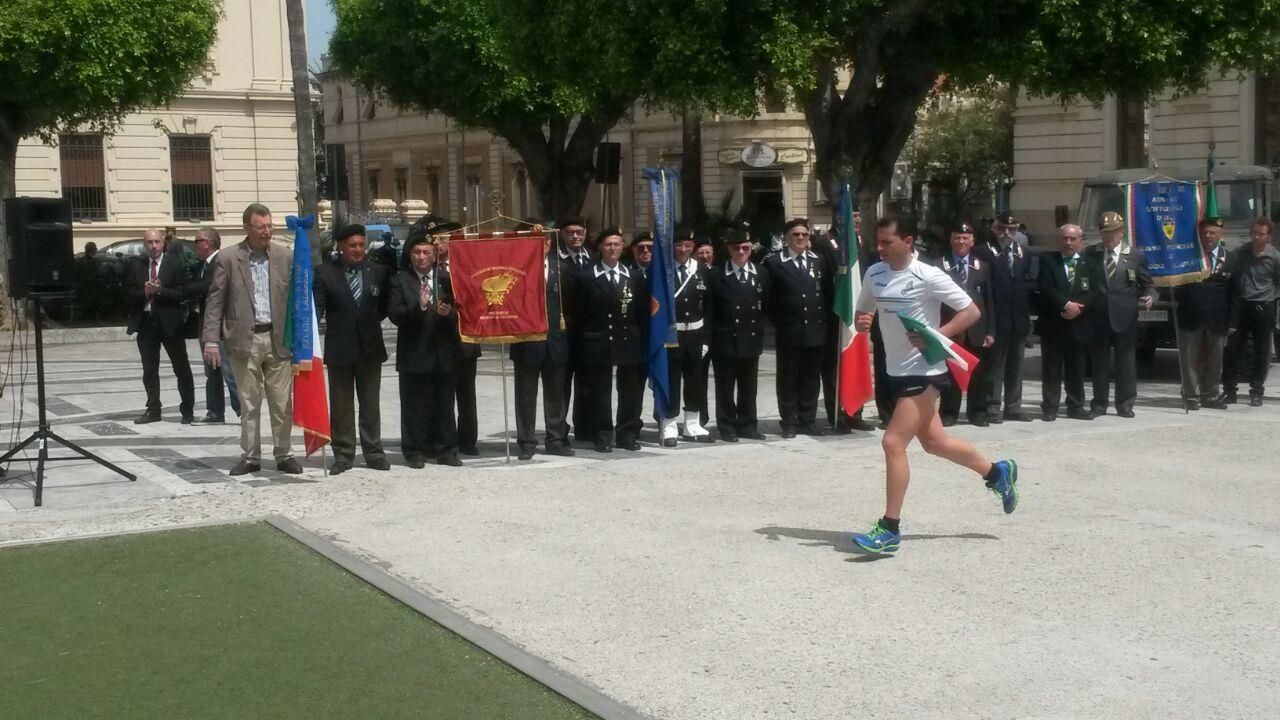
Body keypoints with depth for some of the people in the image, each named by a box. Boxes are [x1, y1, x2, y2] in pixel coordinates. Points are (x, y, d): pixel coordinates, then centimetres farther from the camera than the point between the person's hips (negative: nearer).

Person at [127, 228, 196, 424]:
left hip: (169, 322, -4)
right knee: (149, 370, 9)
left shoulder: (175, 264, -3)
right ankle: (153, 410, 18)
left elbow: (181, 294, -9)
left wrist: (160, 290, -19)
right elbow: (131, 294, 5)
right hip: (146, 322, 4)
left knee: (182, 368, 2)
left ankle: (187, 410, 9)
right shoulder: (137, 266, 8)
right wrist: (145, 292, -14)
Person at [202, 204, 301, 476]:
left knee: (283, 404, 5)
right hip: (245, 340, -1)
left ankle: (284, 455, 16)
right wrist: (212, 341, -7)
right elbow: (215, 301, -1)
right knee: (249, 404, 7)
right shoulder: (228, 259, -1)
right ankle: (250, 457, 16)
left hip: (278, 338, 1)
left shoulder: (285, 257, 4)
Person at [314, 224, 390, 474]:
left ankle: (373, 452, 16)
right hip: (339, 349, -1)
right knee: (341, 406, 5)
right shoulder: (325, 273, -2)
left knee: (370, 404, 8)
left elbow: (385, 304, 13)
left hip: (370, 348, 1)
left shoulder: (378, 271, 4)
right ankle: (343, 454, 12)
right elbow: (316, 308, -7)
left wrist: (372, 320, 1)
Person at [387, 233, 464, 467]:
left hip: (445, 353, 2)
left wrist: (449, 312, -13)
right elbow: (395, 315, -8)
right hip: (414, 354, -2)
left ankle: (446, 450, 14)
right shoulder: (400, 281, 2)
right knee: (414, 407, 2)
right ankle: (414, 452, 9)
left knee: (445, 405, 7)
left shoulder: (447, 279, 10)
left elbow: (460, 311, 9)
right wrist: (419, 307, -23)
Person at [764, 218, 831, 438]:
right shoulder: (775, 263, -3)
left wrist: (824, 319, 4)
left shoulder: (818, 261, 10)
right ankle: (789, 422, 10)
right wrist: (778, 322, -4)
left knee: (811, 378, 8)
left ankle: (808, 421, 16)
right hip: (789, 331, -3)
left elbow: (827, 293, 12)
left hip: (815, 330, 4)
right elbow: (769, 297, -1)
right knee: (788, 378, 3)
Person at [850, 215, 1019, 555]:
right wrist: (861, 323, -7)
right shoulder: (874, 274, 4)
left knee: (893, 442, -14)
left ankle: (889, 529, -6)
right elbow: (863, 313, 17)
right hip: (898, 370, 8)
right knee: (933, 441, 17)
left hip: (924, 370, -8)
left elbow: (971, 311, -12)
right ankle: (997, 471, 40)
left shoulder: (927, 276, -15)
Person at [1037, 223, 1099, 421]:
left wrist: (1078, 307, -15)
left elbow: (1095, 292, 0)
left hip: (1079, 325, 2)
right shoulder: (1048, 261, 3)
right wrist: (1066, 304, -19)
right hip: (1053, 324, -2)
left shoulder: (1089, 264, 9)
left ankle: (1076, 407, 17)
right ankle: (1050, 408, 6)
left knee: (1077, 369, 8)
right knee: (1051, 368, 1)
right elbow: (1045, 288, -9)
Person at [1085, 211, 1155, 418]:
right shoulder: (1090, 254, 6)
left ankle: (1125, 404, 11)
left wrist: (1150, 297, -11)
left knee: (1126, 360, 3)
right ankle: (1099, 403, 14)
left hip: (1125, 317, 0)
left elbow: (1146, 284, 9)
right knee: (1099, 360, 6)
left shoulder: (1135, 256, 6)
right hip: (1098, 316, 1)